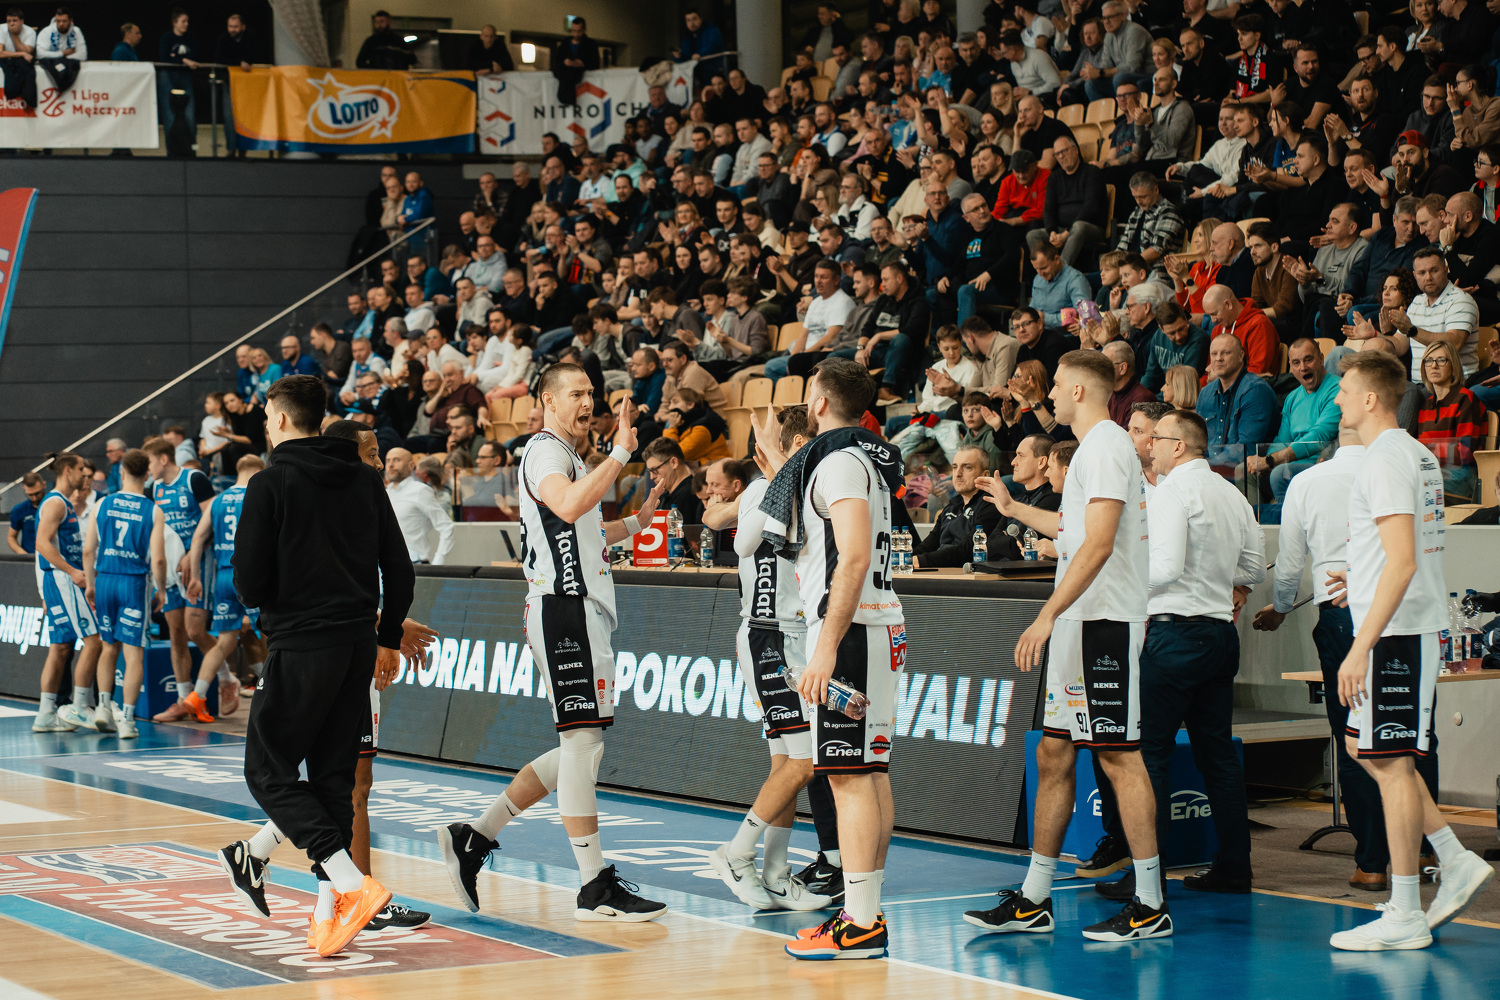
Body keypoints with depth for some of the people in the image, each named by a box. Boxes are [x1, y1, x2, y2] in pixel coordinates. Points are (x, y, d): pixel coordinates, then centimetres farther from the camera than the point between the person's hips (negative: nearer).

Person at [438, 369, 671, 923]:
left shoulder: (568, 458, 24)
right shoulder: (544, 450, -7)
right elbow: (568, 506, -28)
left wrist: (636, 522, 29)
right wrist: (620, 452, -27)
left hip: (583, 610, 10)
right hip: (563, 608, -10)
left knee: (583, 747, 12)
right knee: (583, 741, -9)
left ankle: (475, 837, 14)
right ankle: (596, 888, -7)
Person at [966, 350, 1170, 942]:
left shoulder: (1106, 446, -12)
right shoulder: (1094, 448, 20)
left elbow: (1099, 543, -22)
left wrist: (1048, 615, -25)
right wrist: (1014, 509, 44)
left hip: (1105, 624, -10)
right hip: (1080, 625, 10)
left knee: (1119, 755, -8)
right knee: (1053, 755, 10)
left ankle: (1151, 906, -4)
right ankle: (1033, 901, 15)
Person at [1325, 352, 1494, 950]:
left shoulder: (1385, 460, -16)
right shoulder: (1419, 455, 15)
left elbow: (1403, 563, -24)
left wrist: (1361, 647, -25)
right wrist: (1363, 580, 22)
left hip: (1393, 632, -10)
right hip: (1417, 627, 10)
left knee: (1392, 764, -5)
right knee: (1365, 749, 17)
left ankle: (1404, 917, -1)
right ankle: (1457, 863, 15)